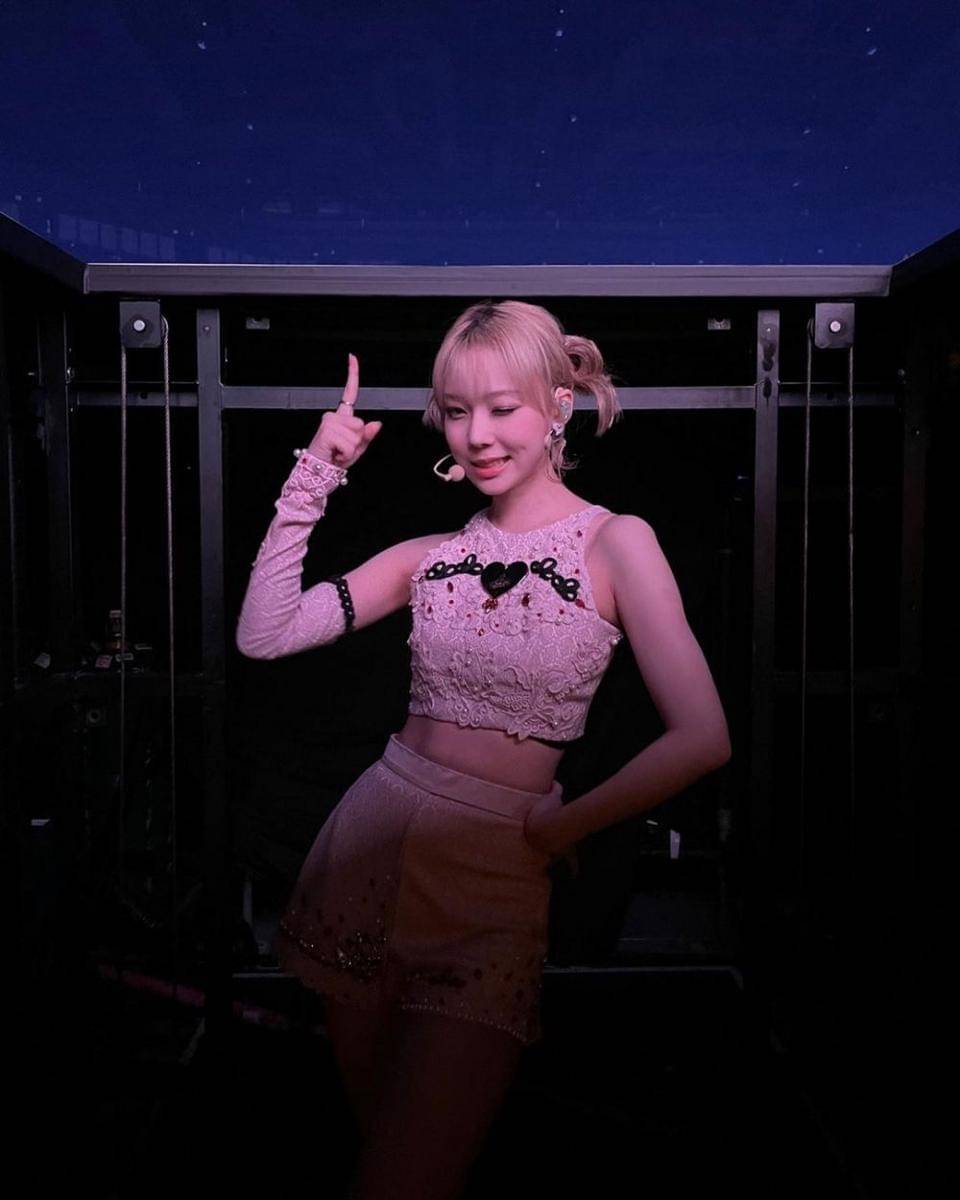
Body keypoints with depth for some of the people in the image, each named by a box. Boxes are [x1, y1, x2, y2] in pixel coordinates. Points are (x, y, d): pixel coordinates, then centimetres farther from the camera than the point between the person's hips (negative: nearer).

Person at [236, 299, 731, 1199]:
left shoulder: (614, 542, -6)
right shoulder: (431, 555, 5)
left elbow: (702, 739, -15)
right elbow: (263, 635, -3)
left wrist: (557, 829, -7)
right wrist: (312, 481, -8)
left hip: (497, 869, -4)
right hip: (370, 838, 4)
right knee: (366, 1121, 19)